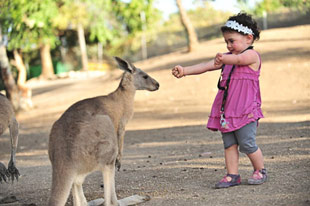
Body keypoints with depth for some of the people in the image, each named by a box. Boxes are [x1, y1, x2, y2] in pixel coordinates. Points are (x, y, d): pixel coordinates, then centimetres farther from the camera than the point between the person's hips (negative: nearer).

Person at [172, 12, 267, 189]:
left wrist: (224, 58, -49)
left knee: (247, 144, -5)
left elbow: (238, 59, -27)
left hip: (245, 110, -7)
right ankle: (232, 175, 11)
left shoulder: (252, 55, -5)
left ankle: (260, 171, 15)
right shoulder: (227, 58, 18)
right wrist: (184, 71, -5)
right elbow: (205, 66, 9)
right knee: (229, 144, 6)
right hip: (227, 109, 7)